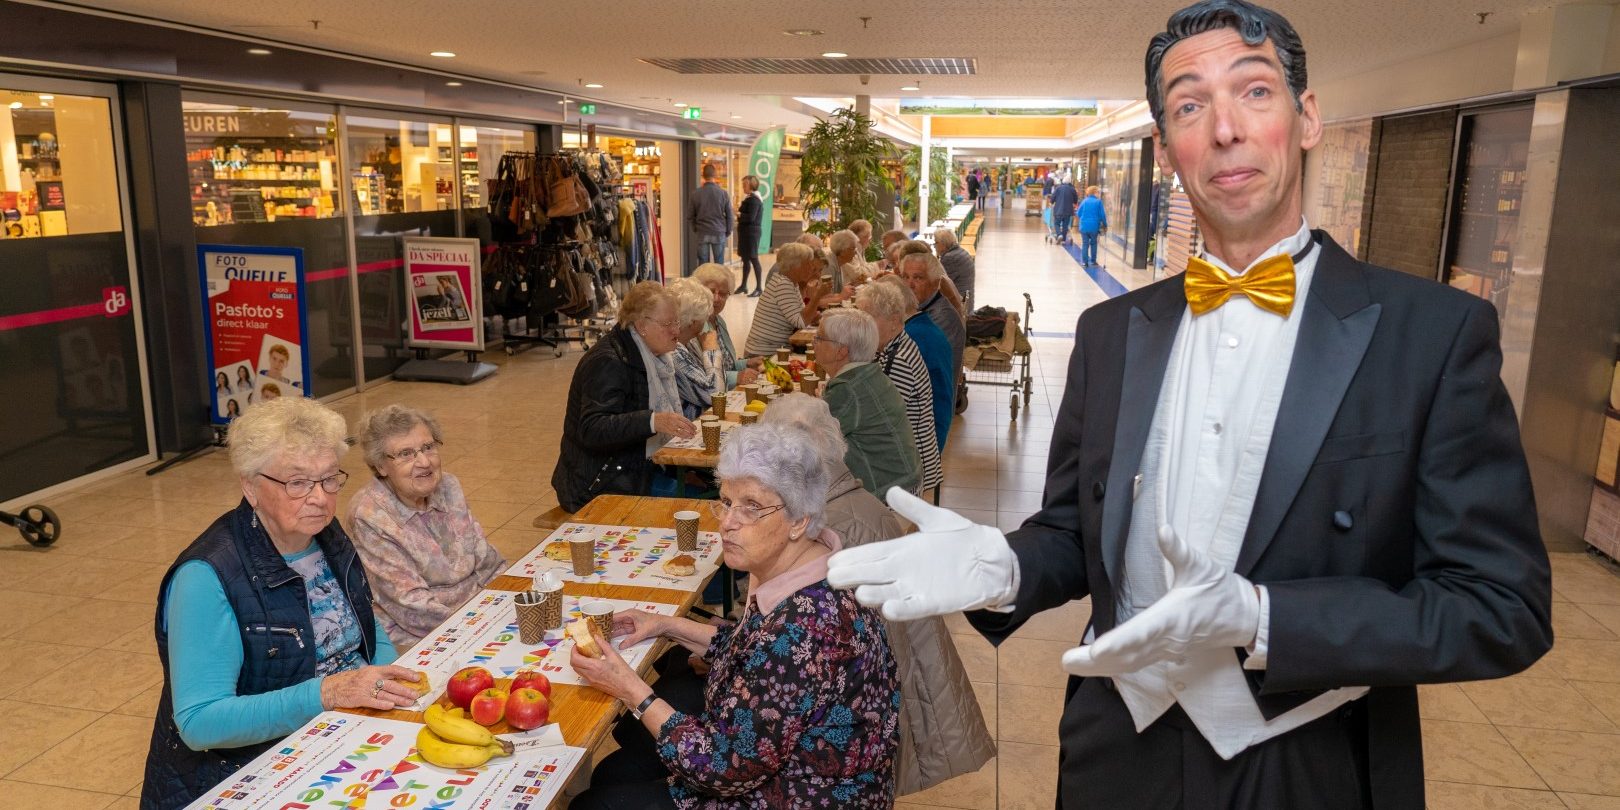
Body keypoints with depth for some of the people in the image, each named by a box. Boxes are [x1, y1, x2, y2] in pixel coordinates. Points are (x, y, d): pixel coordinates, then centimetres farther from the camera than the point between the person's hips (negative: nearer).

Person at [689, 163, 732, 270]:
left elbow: (689, 216, 1)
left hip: (702, 233, 1)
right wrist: (728, 232, 10)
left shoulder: (696, 194, -4)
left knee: (703, 264, 5)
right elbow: (729, 215, -1)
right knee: (719, 264, 5)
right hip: (719, 233, -1)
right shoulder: (723, 193, -6)